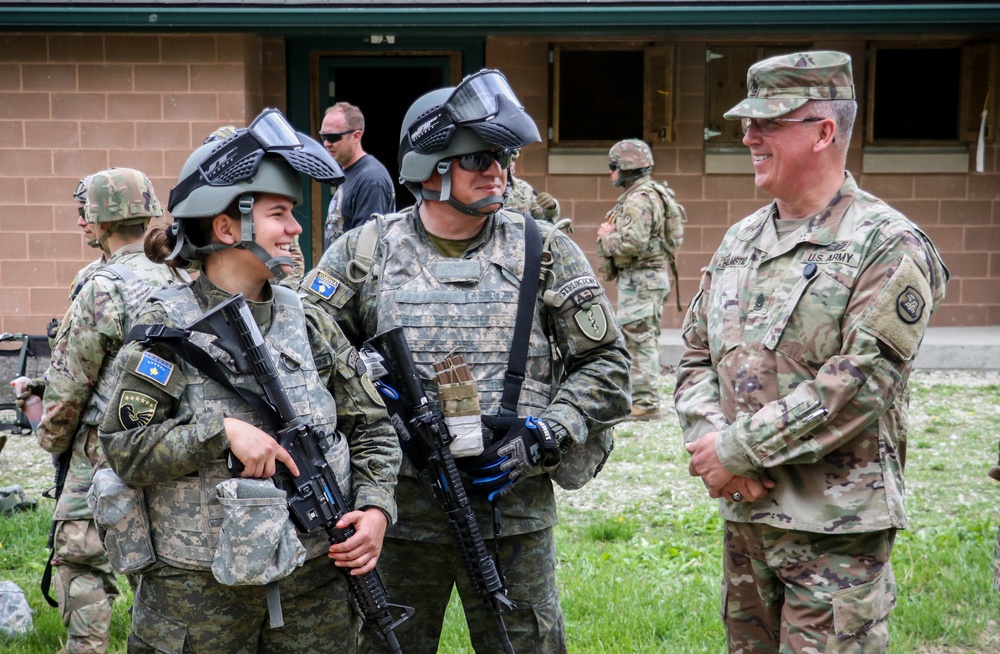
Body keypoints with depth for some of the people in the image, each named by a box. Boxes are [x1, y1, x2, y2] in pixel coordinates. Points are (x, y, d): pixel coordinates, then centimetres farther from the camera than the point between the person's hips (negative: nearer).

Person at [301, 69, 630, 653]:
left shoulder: (545, 250, 2)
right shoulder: (366, 252, 2)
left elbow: (605, 364, 3)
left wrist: (542, 439, -9)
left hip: (512, 513, 0)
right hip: (395, 514, 0)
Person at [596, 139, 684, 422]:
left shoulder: (639, 200, -17)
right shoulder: (650, 194, 18)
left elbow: (632, 244, -27)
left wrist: (606, 237, -10)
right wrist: (611, 233, 0)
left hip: (639, 277, -11)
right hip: (649, 276, 11)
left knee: (638, 339, -9)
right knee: (645, 339, 15)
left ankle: (645, 403, -8)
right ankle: (644, 398, 22)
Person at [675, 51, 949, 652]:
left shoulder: (888, 246, -11)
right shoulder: (740, 241, 12)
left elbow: (857, 386, -20)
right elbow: (696, 357, 13)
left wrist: (737, 448, -16)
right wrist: (708, 439, -7)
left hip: (836, 532, -7)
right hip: (743, 513, 7)